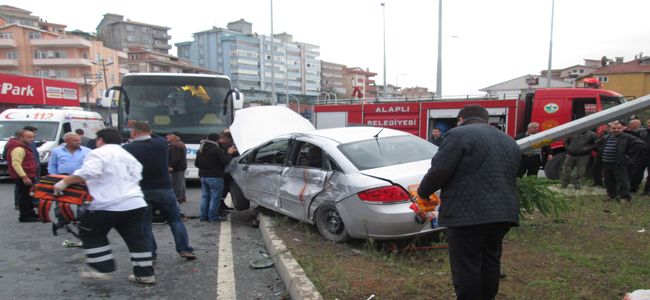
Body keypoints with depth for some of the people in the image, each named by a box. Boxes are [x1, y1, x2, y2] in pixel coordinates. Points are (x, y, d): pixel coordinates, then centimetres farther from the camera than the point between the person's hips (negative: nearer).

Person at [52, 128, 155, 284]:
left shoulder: (98, 153, -2)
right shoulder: (128, 155, 24)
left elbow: (88, 172, -19)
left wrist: (64, 182, -8)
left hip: (109, 205, -7)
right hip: (136, 204, 7)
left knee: (91, 235, 16)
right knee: (136, 238, 12)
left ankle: (101, 269, 14)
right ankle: (145, 274, 13)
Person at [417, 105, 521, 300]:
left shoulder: (459, 134, -6)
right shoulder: (510, 142, 21)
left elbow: (439, 171, -13)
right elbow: (509, 178, 22)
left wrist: (423, 192, 2)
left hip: (468, 214, -8)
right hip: (503, 212, 8)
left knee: (466, 268, 0)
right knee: (490, 263, 19)